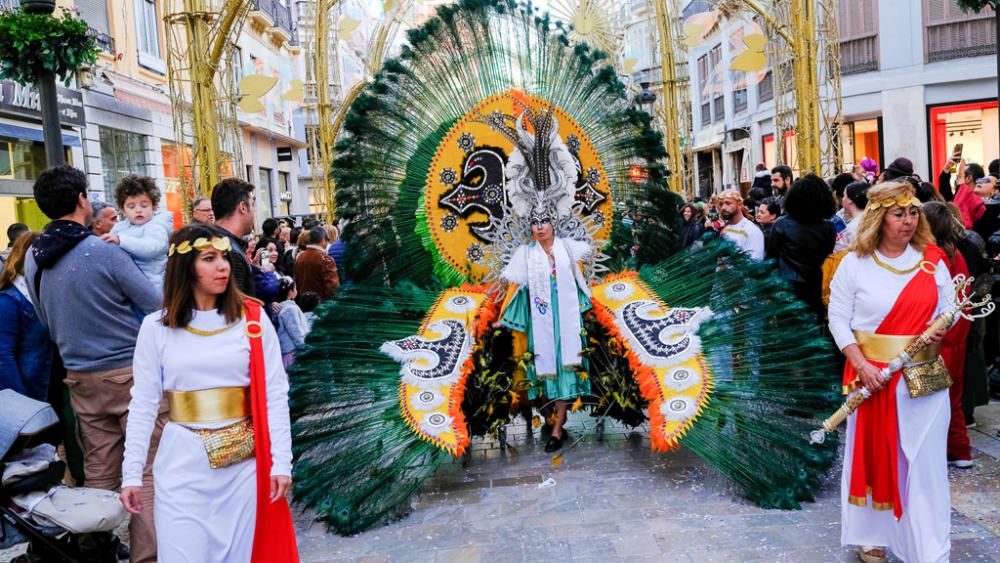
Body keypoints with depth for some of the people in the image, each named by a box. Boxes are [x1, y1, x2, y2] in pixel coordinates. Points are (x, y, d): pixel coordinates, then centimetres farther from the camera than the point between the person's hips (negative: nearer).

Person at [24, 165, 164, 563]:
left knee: (99, 472, 14)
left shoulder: (32, 258, 5)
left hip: (80, 377, 6)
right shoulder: (104, 252, -15)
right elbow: (158, 306, -11)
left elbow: (47, 321, 16)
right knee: (148, 470, 1)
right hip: (129, 373, -6)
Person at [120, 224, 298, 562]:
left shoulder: (252, 319, -2)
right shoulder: (156, 327, 0)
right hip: (184, 463, 0)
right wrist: (132, 473, 0)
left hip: (246, 462, 0)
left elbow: (275, 394, -2)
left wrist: (281, 461, -8)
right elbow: (143, 404, 3)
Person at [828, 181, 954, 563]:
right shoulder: (855, 263, -3)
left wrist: (943, 328, -12)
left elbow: (949, 308, 11)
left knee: (924, 460, 3)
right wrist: (861, 366, -14)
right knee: (873, 454, 10)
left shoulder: (932, 260, 4)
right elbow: (838, 319, -4)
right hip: (872, 374, -1)